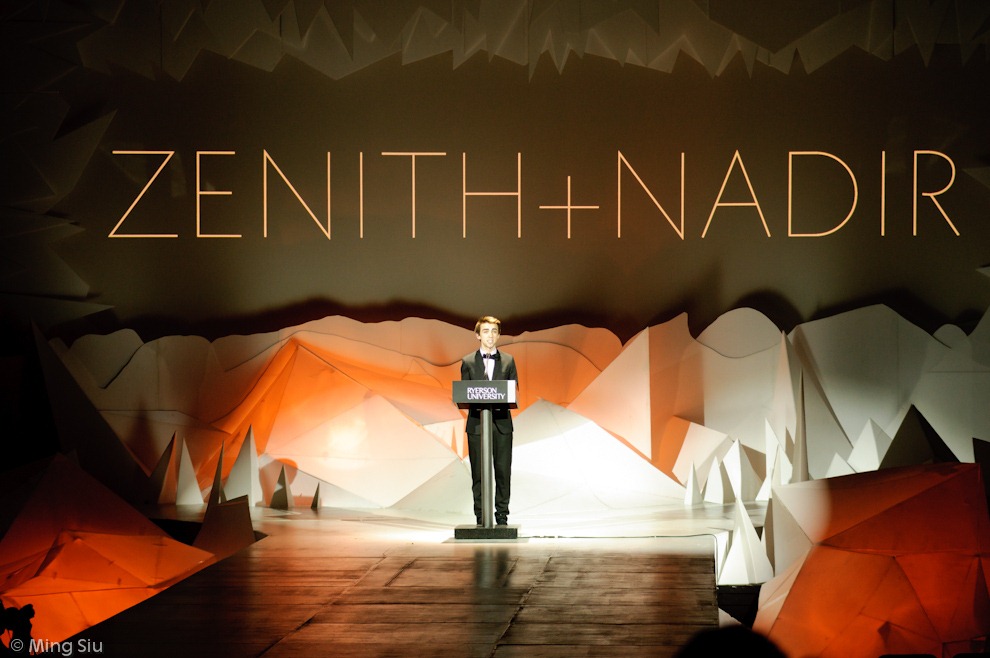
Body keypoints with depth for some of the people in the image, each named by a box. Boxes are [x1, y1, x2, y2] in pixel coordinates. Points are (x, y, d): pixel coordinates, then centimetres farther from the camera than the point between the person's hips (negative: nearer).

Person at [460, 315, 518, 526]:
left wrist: (501, 401, -12)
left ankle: (502, 515, 7)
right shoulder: (468, 362, 8)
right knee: (478, 473, 1)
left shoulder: (508, 361, 10)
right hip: (477, 423, -1)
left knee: (503, 471, 0)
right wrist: (475, 403, -13)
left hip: (502, 423, 1)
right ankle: (480, 517, 5)